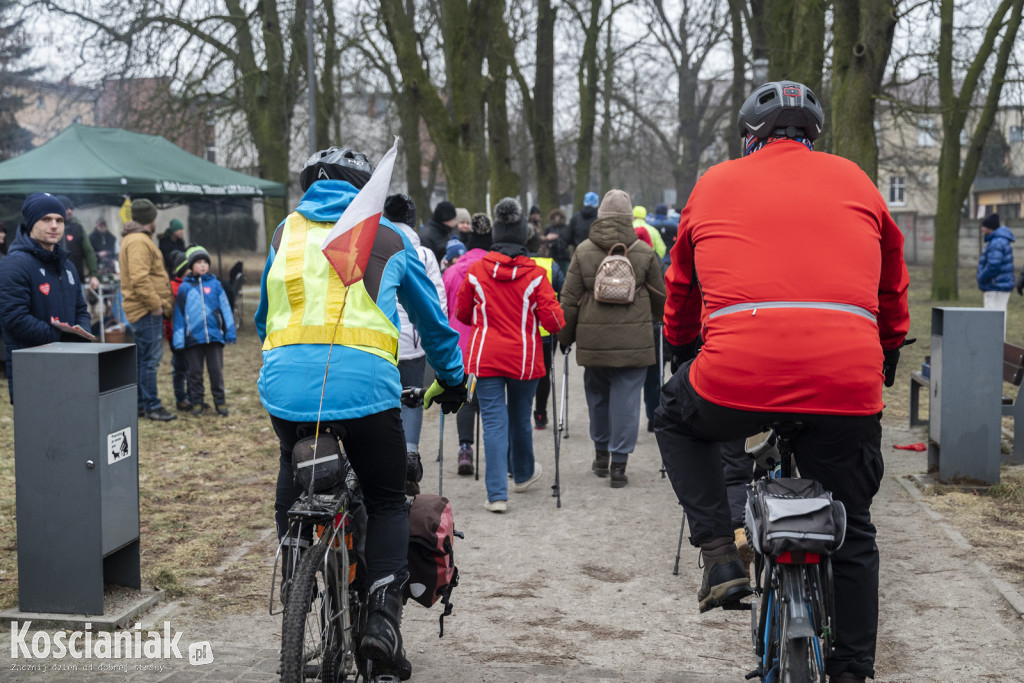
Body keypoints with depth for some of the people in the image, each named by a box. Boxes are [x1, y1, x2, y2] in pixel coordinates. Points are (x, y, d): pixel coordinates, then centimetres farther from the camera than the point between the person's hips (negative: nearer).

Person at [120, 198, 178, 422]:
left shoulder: (136, 239, 20)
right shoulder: (138, 242, -15)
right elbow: (139, 279, -24)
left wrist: (161, 303, 20)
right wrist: (155, 304, -20)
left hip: (146, 310, 11)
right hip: (146, 310, -11)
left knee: (142, 359, 15)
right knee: (150, 359, -7)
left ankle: (140, 403, 22)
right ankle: (152, 406, -5)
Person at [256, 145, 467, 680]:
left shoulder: (285, 233, 22)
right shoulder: (388, 239, 16)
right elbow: (431, 318, 26)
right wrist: (452, 379, 40)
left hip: (286, 384, 2)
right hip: (362, 384, -2)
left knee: (293, 468, 33)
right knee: (387, 501, 12)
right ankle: (383, 612, -3)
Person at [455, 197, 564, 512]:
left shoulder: (476, 271, -4)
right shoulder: (535, 274, -8)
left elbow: (462, 314, 9)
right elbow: (552, 320, -8)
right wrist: (559, 323, 15)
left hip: (486, 358, 0)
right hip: (525, 358, 0)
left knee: (494, 422, -1)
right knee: (520, 418, 19)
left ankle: (497, 494, -9)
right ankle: (523, 474, 42)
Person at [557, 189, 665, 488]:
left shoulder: (583, 251, 1)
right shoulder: (644, 252, -1)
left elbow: (570, 299, 3)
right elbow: (659, 296, 10)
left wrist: (565, 337, 13)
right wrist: (656, 318, 32)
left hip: (593, 339, 2)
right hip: (633, 340, -1)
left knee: (597, 395, 17)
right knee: (626, 398, 2)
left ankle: (601, 454, 29)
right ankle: (618, 463, 0)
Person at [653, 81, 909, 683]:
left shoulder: (716, 184, 18)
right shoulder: (854, 181, 20)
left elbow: (682, 290, 29)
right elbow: (893, 287, 32)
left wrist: (681, 355, 47)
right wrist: (889, 353, 49)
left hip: (738, 374, -1)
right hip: (847, 380, 2)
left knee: (676, 421, 30)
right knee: (852, 532, 20)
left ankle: (720, 552, 14)